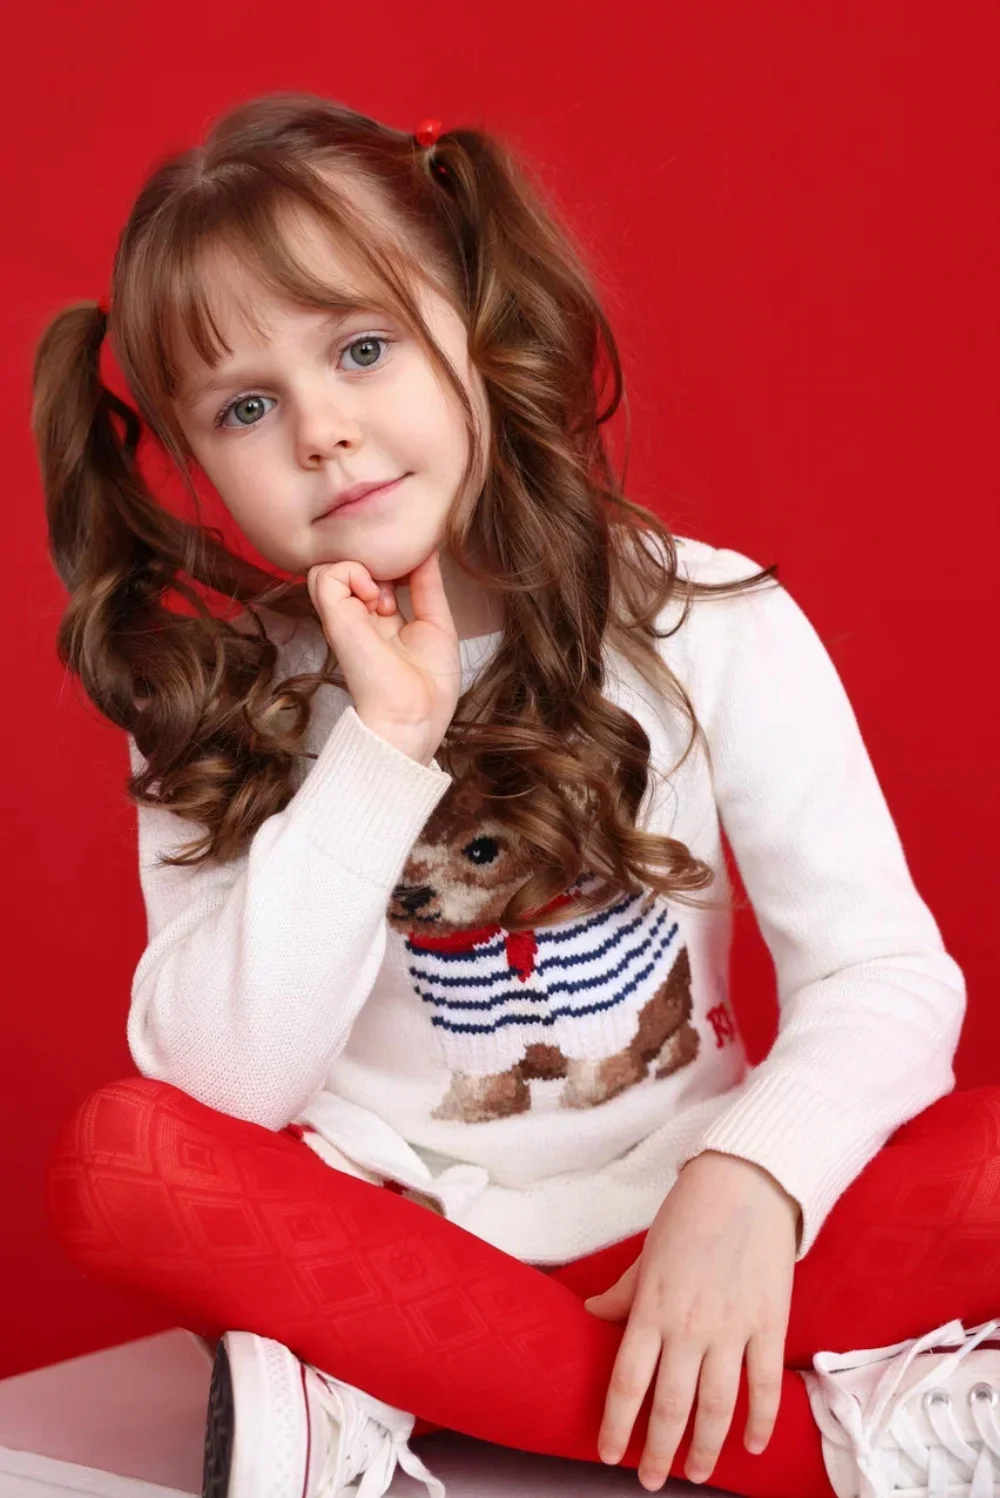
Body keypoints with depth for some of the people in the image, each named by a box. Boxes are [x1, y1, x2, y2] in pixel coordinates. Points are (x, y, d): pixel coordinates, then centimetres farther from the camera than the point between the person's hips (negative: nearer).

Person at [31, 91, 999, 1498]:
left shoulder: (707, 625, -7)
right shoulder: (210, 700, -3)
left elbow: (885, 969, -11)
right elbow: (219, 1086, -14)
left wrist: (747, 1182, -30)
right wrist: (381, 747, -21)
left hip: (667, 1234, -1)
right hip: (375, 1249, 1)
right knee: (117, 1159, -29)